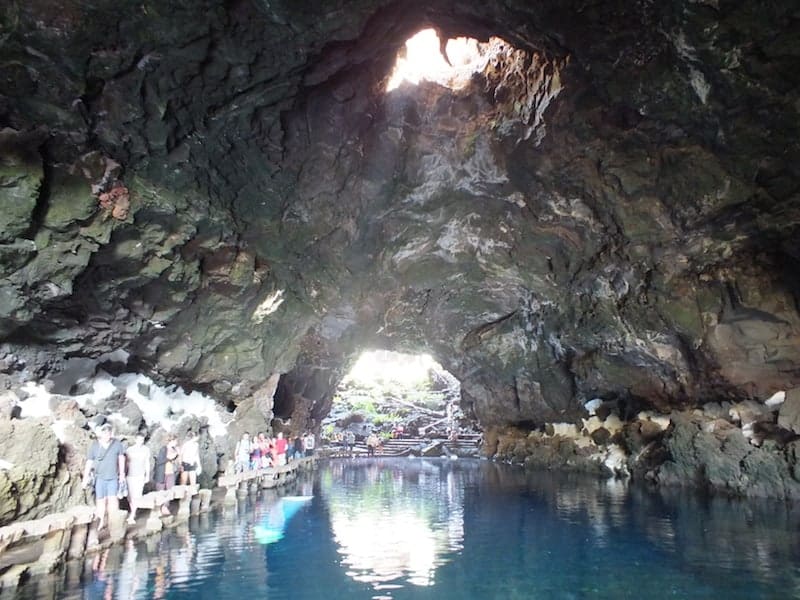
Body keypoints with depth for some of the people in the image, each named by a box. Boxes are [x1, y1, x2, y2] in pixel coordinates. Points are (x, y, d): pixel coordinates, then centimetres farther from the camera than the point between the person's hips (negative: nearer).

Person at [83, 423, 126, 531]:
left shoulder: (117, 444, -7)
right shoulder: (94, 445, -8)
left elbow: (121, 458, 5)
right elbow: (89, 462, -4)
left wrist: (122, 473, 6)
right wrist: (86, 478, -5)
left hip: (113, 478, 0)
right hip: (99, 477, 1)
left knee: (113, 500, -6)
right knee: (101, 500, 6)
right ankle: (102, 522, 21)